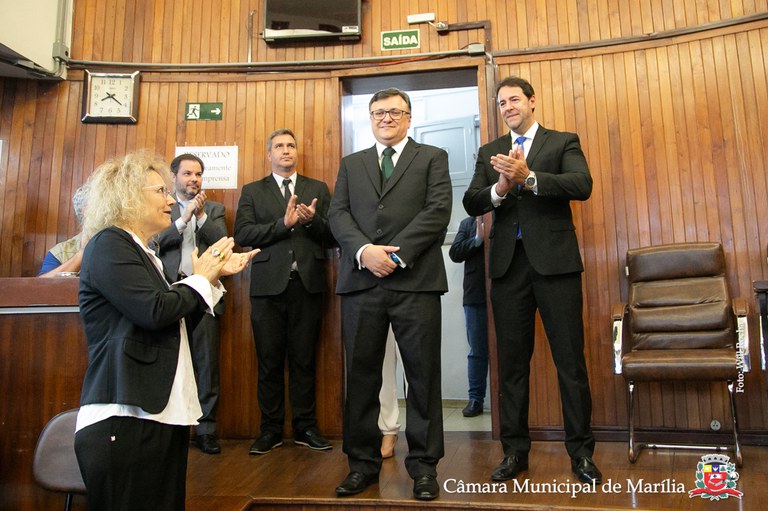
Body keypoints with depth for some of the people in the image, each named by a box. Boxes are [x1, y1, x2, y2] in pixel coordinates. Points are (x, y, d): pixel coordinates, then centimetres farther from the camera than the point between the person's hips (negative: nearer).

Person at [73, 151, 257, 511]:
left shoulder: (143, 253, 19)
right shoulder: (108, 244, -8)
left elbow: (178, 324, 18)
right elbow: (154, 311, -21)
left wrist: (215, 274, 11)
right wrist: (200, 278, -4)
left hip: (161, 415, 9)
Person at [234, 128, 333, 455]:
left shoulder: (318, 189, 14)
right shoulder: (252, 191, 12)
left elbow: (332, 233, 6)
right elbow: (242, 234, -2)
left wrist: (312, 221, -14)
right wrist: (284, 224, -13)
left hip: (307, 283, 0)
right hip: (269, 284, 0)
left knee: (304, 359, 6)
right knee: (269, 361, 5)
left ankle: (305, 427, 16)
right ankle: (271, 430, 16)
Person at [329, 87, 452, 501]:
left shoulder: (432, 157, 12)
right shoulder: (351, 164, 20)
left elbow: (438, 211, -2)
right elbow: (338, 214, 7)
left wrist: (396, 254, -12)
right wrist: (365, 251, -11)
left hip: (416, 280, -2)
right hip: (361, 281, 3)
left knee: (423, 374, 3)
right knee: (361, 375, 7)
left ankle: (424, 464, 17)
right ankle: (363, 462, 20)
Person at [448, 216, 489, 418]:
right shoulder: (467, 223, 14)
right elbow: (455, 253, 2)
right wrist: (478, 238, -8)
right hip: (476, 295, 2)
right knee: (477, 351, 7)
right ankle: (475, 399, 13)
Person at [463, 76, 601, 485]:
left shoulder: (563, 142, 8)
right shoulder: (489, 152, 16)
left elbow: (582, 185, -11)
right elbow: (471, 203, 4)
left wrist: (529, 177, -23)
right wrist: (500, 188, -16)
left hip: (555, 260, -3)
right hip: (508, 263, 3)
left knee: (570, 359, 1)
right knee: (512, 362, 8)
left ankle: (581, 451, 15)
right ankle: (515, 451, 20)